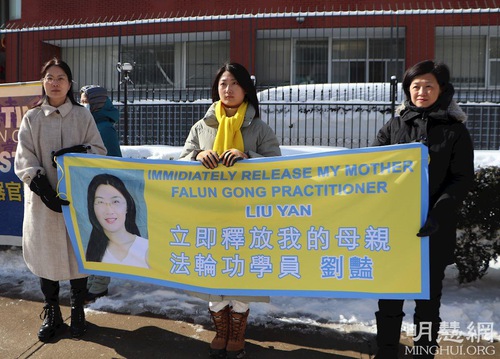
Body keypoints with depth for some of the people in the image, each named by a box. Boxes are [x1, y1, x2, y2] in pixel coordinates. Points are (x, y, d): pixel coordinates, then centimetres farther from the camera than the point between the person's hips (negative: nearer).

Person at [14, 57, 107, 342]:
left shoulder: (83, 115, 6)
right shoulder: (32, 118, 6)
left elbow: (99, 150, 4)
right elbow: (24, 161, -1)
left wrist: (76, 153, -17)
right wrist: (46, 192, -14)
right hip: (44, 200, 1)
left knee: (79, 252, 4)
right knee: (46, 254, 5)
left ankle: (78, 311, 22)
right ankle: (52, 313, 23)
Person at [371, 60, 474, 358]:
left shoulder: (456, 131, 3)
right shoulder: (394, 126, 8)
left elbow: (462, 180, -4)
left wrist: (438, 214, -20)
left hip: (434, 230, -1)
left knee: (428, 298, 10)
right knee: (389, 297, 7)